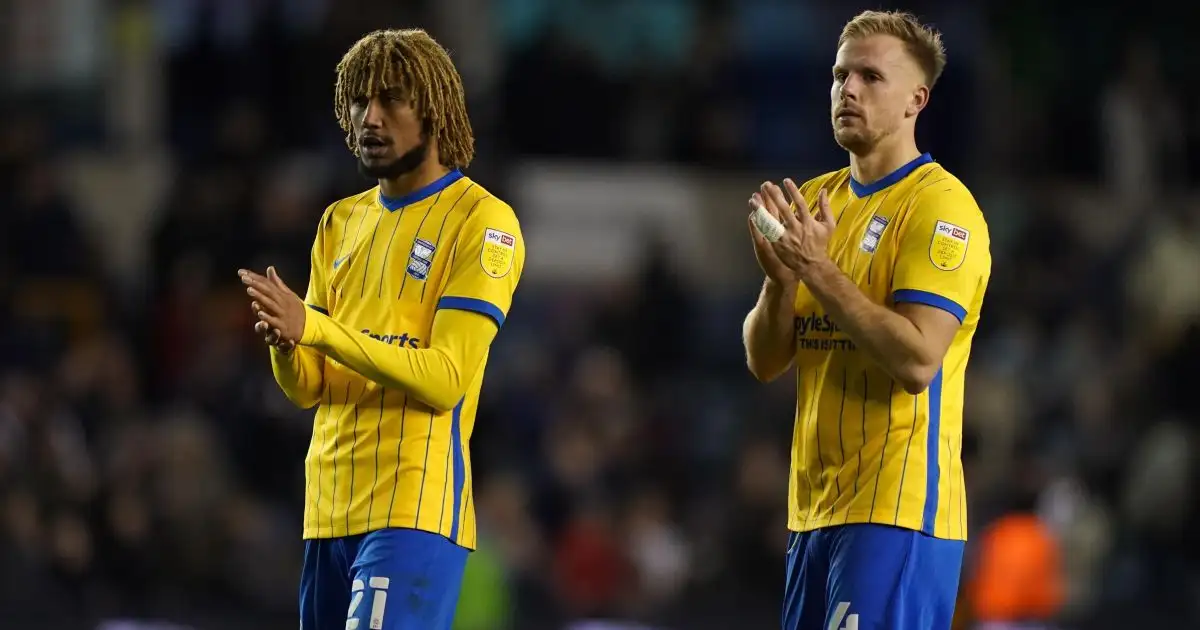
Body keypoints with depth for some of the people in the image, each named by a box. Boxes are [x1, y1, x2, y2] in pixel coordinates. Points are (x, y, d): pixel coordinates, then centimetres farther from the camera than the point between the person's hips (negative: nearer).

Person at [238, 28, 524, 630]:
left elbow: (445, 379, -13)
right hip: (329, 512, 7)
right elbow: (308, 388, 14)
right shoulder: (340, 222, 18)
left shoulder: (481, 220, -3)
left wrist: (313, 327, -19)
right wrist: (284, 343, -10)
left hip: (415, 512, -7)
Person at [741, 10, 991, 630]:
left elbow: (918, 360, -20)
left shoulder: (942, 206, -9)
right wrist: (781, 276, -8)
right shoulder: (814, 200, 14)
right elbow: (765, 362, 12)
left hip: (897, 510, -8)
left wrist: (817, 268, -18)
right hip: (815, 506, 8)